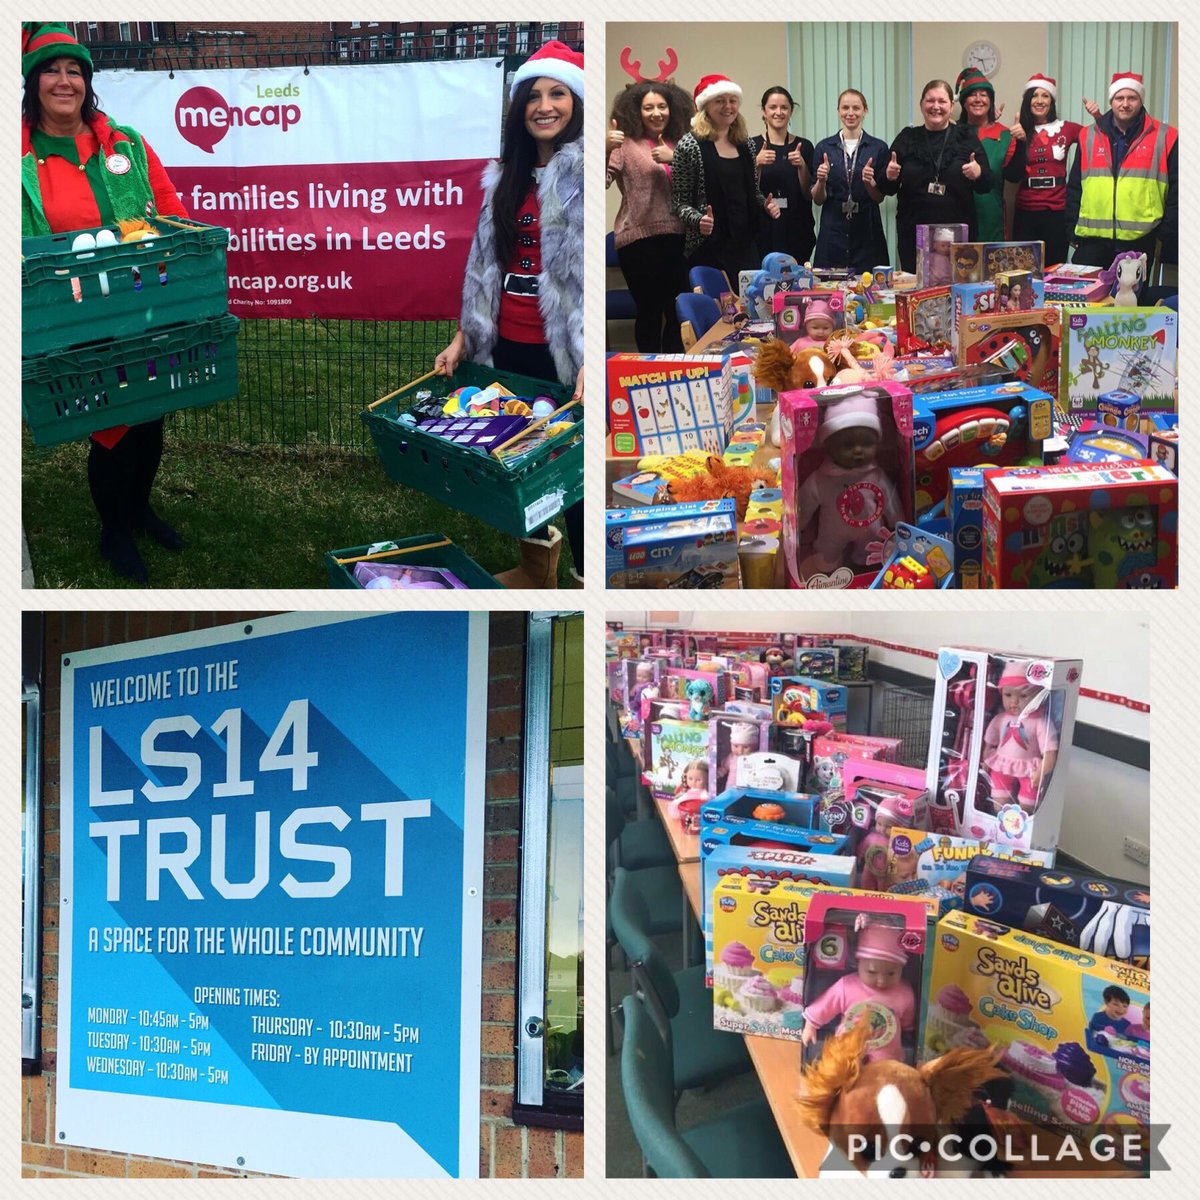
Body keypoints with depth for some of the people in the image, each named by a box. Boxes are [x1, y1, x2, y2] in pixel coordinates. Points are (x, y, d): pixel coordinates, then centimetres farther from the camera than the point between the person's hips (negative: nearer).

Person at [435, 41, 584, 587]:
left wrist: (591, 359, -23)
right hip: (507, 346, 7)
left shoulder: (584, 173, -9)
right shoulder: (508, 175, 12)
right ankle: (536, 567, 33)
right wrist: (462, 338, 14)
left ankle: (583, 578, 13)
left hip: (564, 351, -7)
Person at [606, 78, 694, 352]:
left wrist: (674, 159, -12)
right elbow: (603, 182, -10)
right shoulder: (626, 144, 0)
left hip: (677, 237, 5)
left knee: (678, 311, 8)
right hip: (639, 238, -4)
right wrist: (606, 150, -27)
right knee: (650, 311, -1)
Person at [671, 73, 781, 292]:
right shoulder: (690, 145, -3)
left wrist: (766, 205, 3)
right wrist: (698, 220, -23)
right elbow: (679, 202, -5)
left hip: (746, 244, 6)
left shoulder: (744, 145, 14)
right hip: (709, 247, -6)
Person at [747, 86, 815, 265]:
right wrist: (757, 164, -15)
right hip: (763, 230, -1)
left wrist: (802, 166, -10)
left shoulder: (804, 146, 7)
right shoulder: (752, 145, 3)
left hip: (797, 231, 1)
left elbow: (809, 195, 5)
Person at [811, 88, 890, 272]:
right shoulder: (823, 148, 6)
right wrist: (821, 180, -12)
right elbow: (817, 200, 7)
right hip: (832, 233, 1)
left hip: (867, 234, 0)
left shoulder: (878, 147, 4)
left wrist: (869, 182, -14)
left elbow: (879, 198, 5)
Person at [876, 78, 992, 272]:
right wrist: (889, 176, -10)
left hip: (958, 233, -1)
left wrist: (979, 173, -15)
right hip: (914, 235, 1)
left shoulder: (966, 137, 7)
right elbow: (888, 189, 12)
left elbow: (986, 185, 6)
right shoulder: (907, 138, 9)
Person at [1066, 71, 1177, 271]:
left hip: (1139, 242, -2)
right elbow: (1074, 189, 12)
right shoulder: (1089, 137, 10)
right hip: (1092, 240, 2)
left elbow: (1176, 192, 2)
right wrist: (1073, 231, 5)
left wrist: (1167, 234, -3)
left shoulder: (1165, 137, 2)